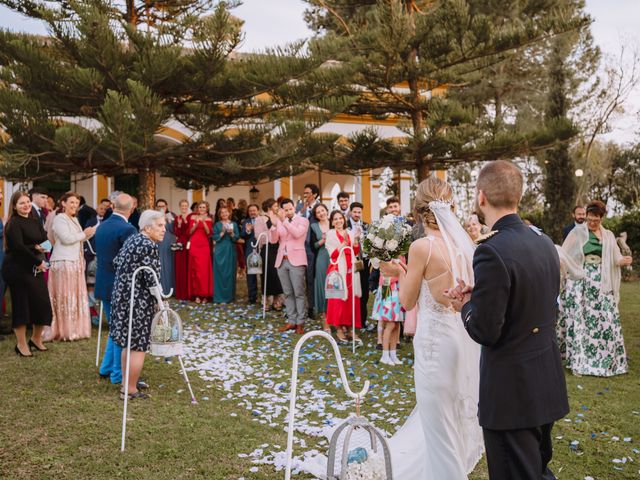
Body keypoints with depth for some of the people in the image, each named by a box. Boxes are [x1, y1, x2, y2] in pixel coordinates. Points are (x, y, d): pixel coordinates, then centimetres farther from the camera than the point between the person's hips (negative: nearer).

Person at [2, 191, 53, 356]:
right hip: (17, 268, -6)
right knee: (21, 305, -1)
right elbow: (18, 247, -18)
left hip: (34, 268, 6)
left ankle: (36, 339, 25)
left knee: (42, 303, 5)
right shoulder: (13, 223, -9)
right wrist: (38, 261, -13)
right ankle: (21, 344, 13)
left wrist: (38, 247, -12)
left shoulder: (35, 221, 12)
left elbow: (45, 240, 9)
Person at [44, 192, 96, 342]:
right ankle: (65, 331, 1)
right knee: (65, 296, -5)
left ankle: (74, 329, 15)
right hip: (64, 262, -9)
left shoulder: (74, 220, 17)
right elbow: (66, 238, -19)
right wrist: (84, 234, -7)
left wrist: (94, 230, 5)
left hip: (75, 262, 9)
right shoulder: (59, 219, -9)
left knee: (76, 295, 9)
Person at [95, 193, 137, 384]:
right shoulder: (127, 229, -18)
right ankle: (118, 374, 13)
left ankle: (106, 368, 27)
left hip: (103, 285, 8)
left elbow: (99, 255, 14)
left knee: (115, 329, 21)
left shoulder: (101, 227, 7)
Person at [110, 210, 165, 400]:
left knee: (128, 343, 18)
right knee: (139, 346, 1)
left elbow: (117, 262, 15)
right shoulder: (149, 246, -17)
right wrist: (160, 302, -10)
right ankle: (130, 390, 9)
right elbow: (151, 278, -18)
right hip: (138, 302, -9)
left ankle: (126, 384, 29)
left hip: (122, 297, 9)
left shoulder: (131, 240, 10)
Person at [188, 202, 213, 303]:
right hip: (194, 245, 0)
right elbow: (190, 232, 2)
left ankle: (204, 294, 4)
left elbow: (209, 233, -2)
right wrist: (196, 223, -11)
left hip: (204, 245, 0)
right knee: (195, 269, -2)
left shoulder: (208, 219, 9)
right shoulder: (193, 217, 8)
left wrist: (204, 222, -13)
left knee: (205, 269, -3)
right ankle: (196, 294, 3)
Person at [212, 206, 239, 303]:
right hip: (220, 251, -1)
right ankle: (220, 297, -1)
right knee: (220, 273, -3)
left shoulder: (234, 224, 8)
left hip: (231, 251, 2)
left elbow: (237, 237, 2)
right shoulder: (217, 224, 5)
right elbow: (214, 238, -2)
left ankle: (229, 296, 13)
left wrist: (232, 233, -16)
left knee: (230, 273, 4)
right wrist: (222, 233, -16)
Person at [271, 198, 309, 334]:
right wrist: (274, 225, -13)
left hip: (296, 260, -4)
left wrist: (285, 220, -22)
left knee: (299, 293, -3)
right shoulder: (279, 221, 11)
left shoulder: (303, 220, -1)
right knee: (288, 293, 9)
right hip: (282, 261, 5)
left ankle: (300, 323, 3)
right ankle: (291, 321, 16)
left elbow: (297, 234, -19)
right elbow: (273, 240, 3)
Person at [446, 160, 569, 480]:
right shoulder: (545, 243, 3)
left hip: (511, 390, -8)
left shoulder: (492, 253, -23)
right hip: (547, 382, 8)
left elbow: (485, 331, -21)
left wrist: (466, 304, -2)